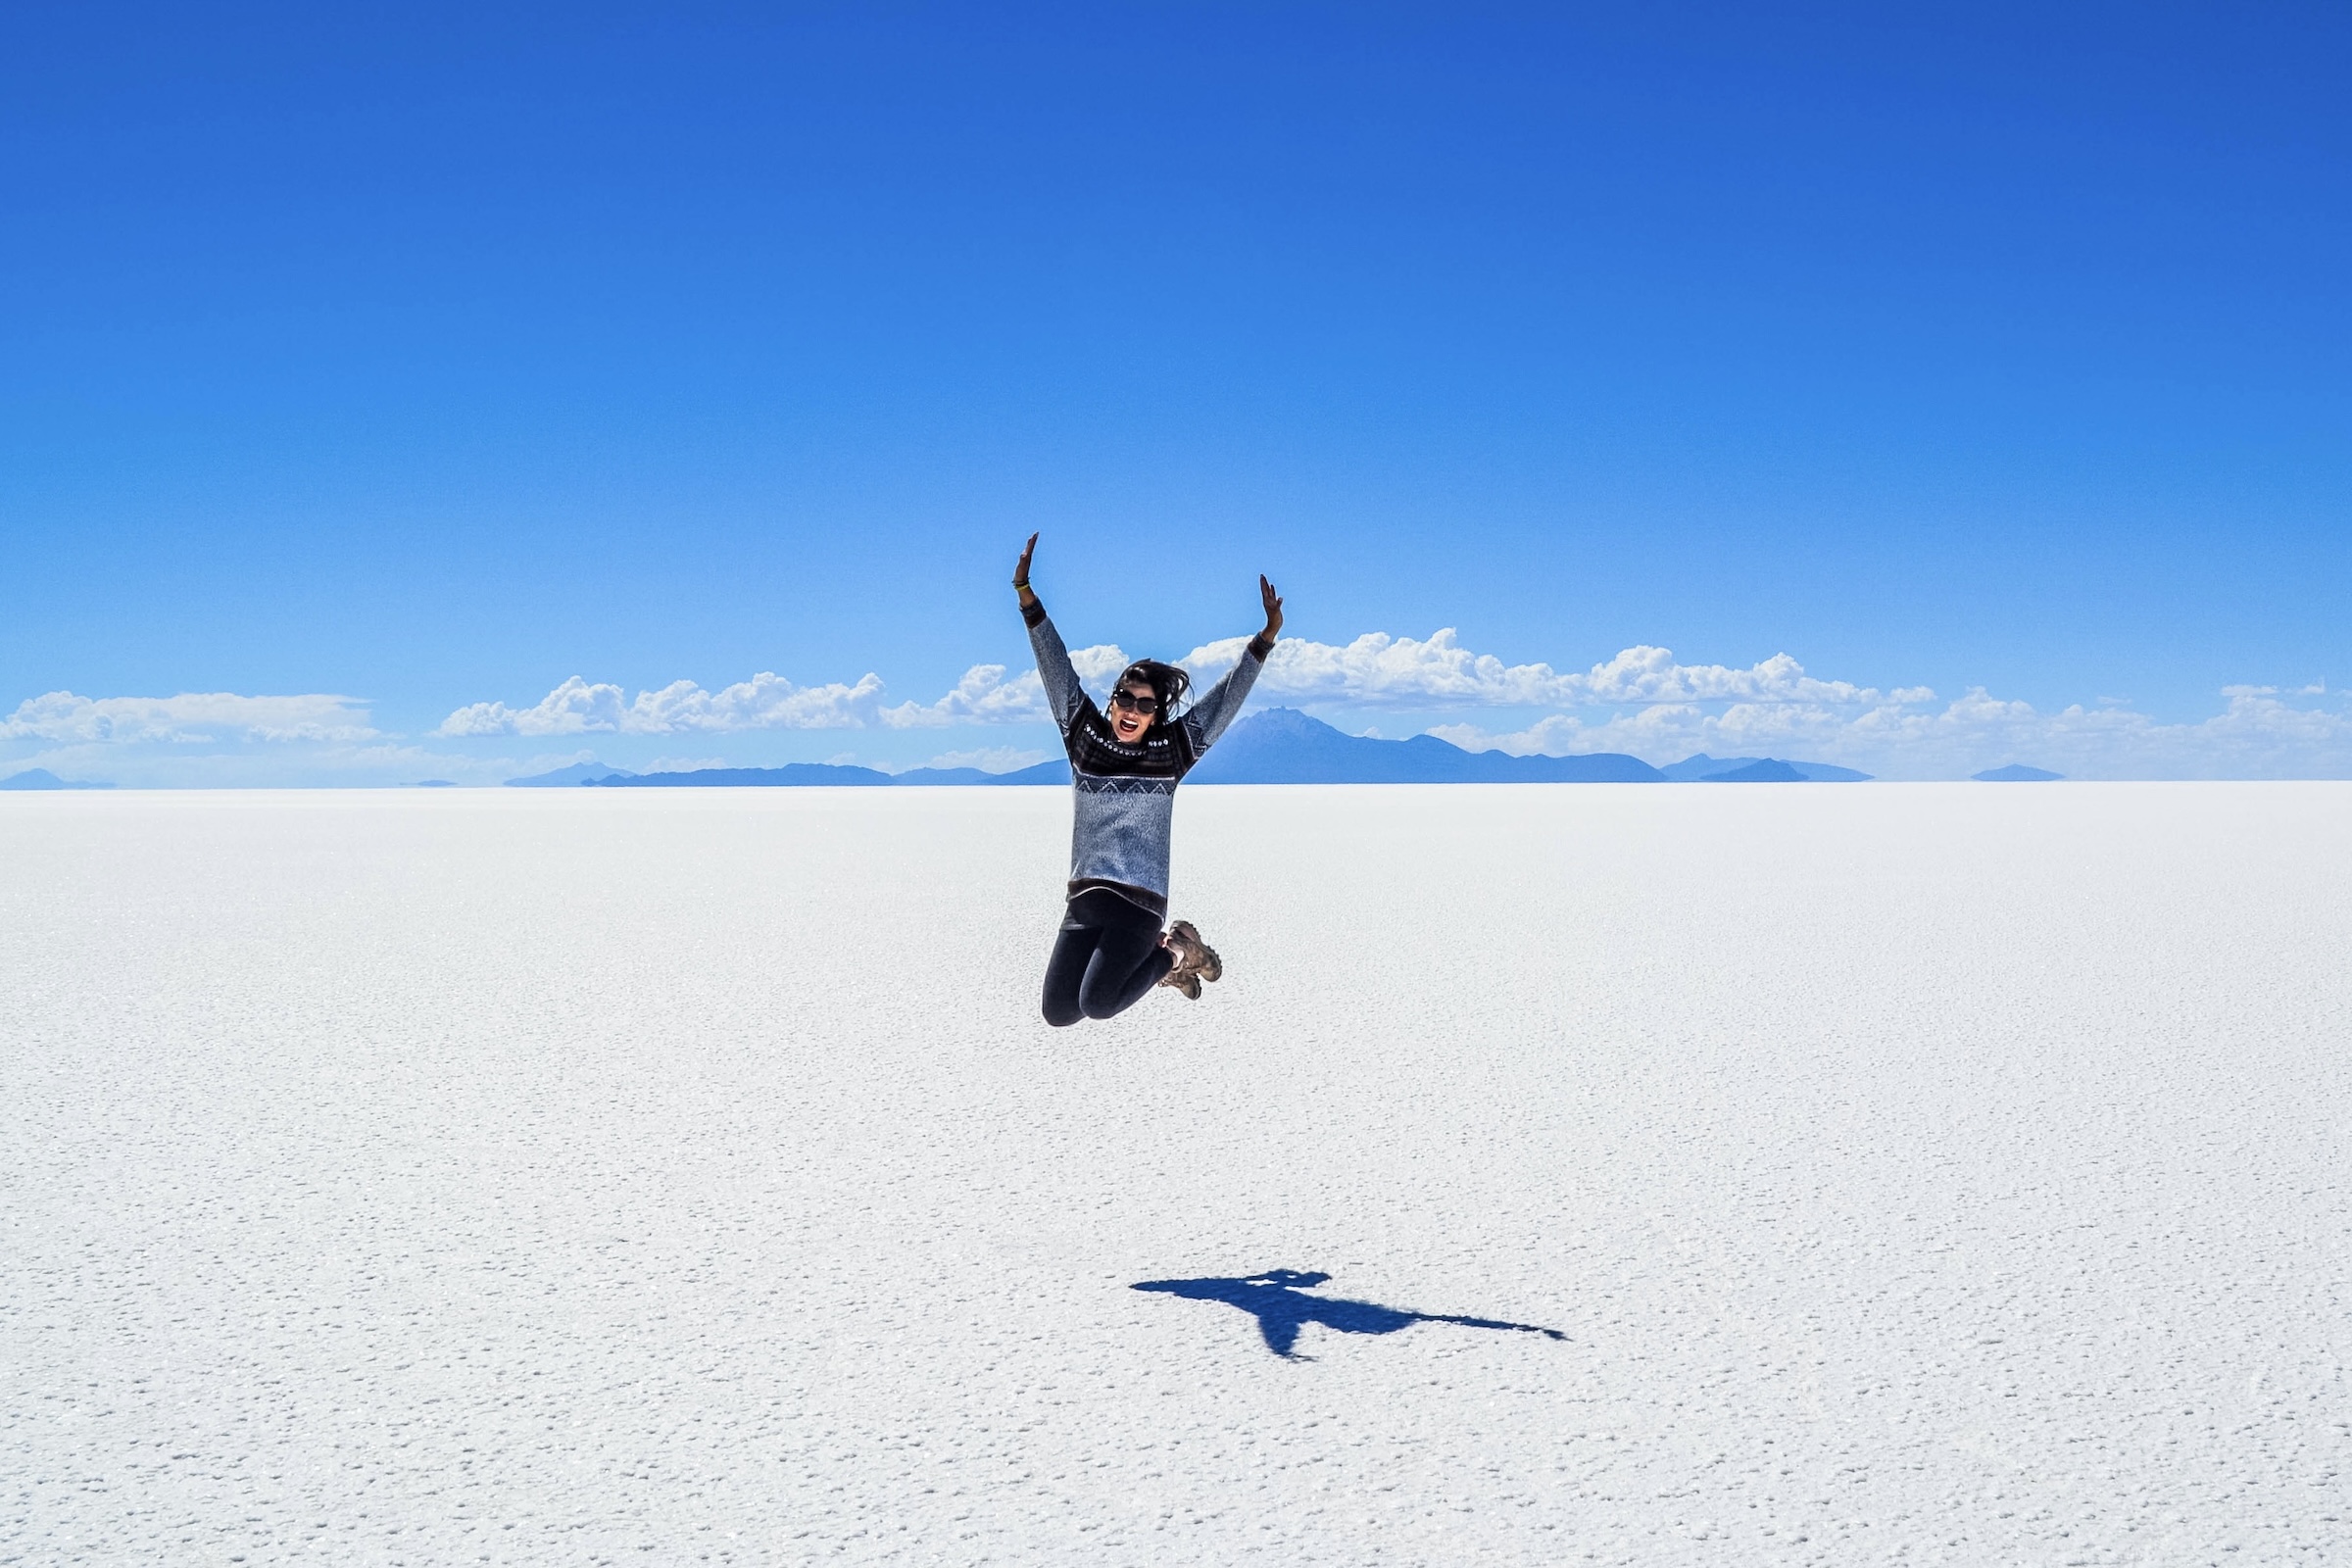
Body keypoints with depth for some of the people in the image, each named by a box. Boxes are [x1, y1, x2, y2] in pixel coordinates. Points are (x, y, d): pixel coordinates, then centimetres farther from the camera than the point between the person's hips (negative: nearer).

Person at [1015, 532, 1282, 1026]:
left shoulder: (1170, 749, 2)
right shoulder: (1086, 737, 7)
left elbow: (1229, 694, 2)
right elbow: (1056, 667, 6)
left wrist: (1267, 636, -7)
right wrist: (1026, 594, 1)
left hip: (1141, 901, -4)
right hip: (1085, 897, 4)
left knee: (1097, 1004, -22)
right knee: (1058, 1013, -4)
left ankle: (1173, 953, 8)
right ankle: (1152, 958, 20)